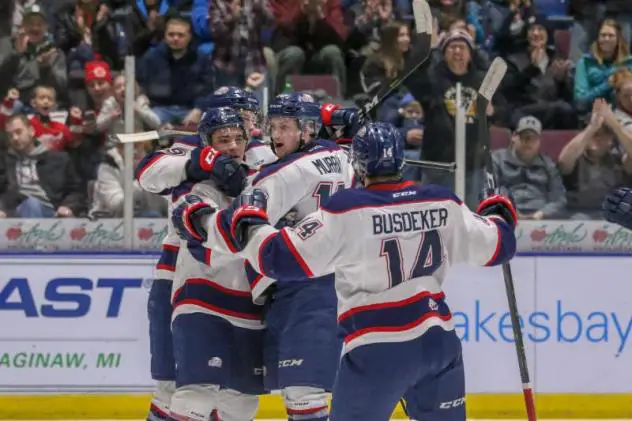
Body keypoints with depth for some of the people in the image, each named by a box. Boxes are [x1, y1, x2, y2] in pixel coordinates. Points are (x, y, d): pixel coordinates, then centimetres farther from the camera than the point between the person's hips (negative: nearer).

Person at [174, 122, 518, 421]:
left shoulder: (344, 211, -12)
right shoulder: (442, 203, 2)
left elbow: (286, 259, -12)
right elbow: (495, 245, 13)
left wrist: (248, 222, 4)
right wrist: (498, 215, 35)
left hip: (377, 350, -4)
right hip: (438, 340, 5)